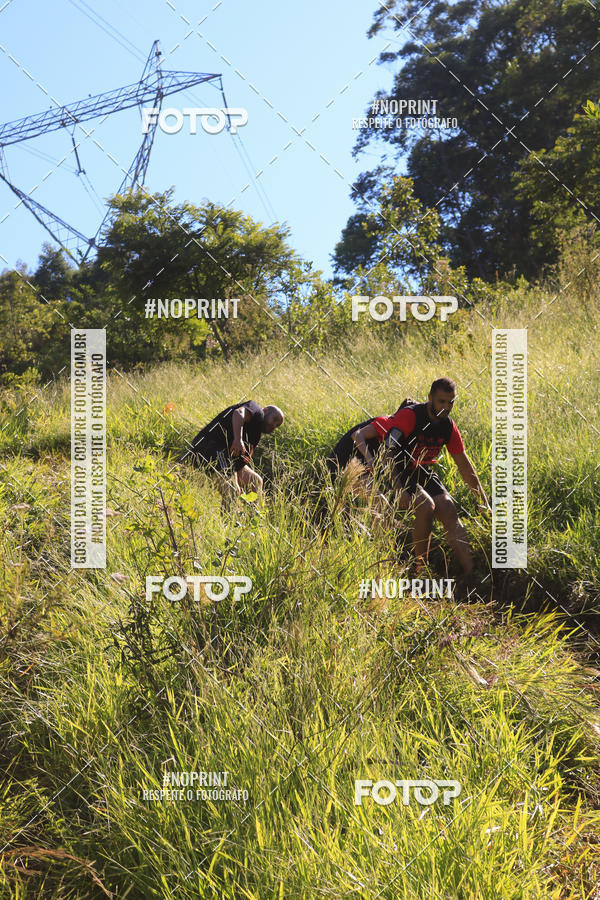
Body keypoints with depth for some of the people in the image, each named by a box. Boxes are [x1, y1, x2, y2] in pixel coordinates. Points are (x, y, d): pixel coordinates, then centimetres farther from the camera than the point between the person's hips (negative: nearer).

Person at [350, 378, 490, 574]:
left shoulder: (448, 426, -2)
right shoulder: (410, 416, -23)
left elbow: (464, 466, 7)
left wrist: (484, 501, 7)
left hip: (423, 473, 6)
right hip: (398, 474, -6)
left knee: (450, 512, -14)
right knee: (426, 506, -30)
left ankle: (471, 573, -16)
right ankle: (421, 568, -15)